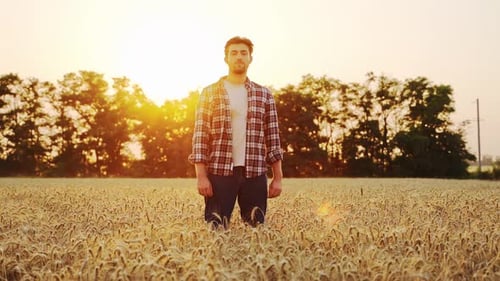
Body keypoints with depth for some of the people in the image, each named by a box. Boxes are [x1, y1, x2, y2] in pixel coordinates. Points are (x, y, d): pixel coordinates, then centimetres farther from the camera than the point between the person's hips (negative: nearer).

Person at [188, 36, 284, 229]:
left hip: (255, 173, 2)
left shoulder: (264, 95, 11)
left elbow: (272, 138, 10)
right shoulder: (210, 93, 6)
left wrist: (277, 178, 4)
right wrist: (201, 176, -9)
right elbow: (200, 136, 0)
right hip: (219, 171, -2)